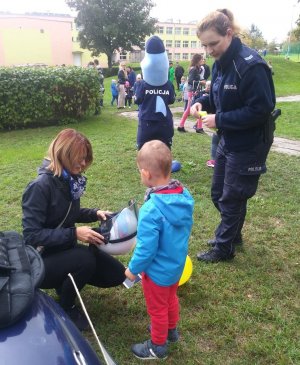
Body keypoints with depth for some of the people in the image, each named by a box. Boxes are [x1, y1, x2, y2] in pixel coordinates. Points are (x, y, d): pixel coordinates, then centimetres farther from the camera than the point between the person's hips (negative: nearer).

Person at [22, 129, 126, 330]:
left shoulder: (70, 180, -1)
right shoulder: (40, 186, -25)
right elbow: (31, 236, -27)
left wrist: (95, 213, -4)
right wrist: (74, 234, -31)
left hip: (65, 249, 7)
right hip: (42, 259, -7)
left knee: (116, 275, -2)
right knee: (84, 258, -35)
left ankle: (66, 281, 19)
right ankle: (66, 308, -5)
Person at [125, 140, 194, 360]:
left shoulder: (151, 210, -36)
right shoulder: (185, 196, -13)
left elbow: (146, 249, -28)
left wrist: (133, 269, -10)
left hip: (158, 271, -7)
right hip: (178, 264, 7)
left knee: (157, 309, 19)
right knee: (171, 298, 32)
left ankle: (158, 346, 42)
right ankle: (171, 330, 56)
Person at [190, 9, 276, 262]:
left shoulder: (251, 65, -22)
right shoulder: (221, 63, 5)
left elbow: (261, 109, -24)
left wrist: (219, 120, -23)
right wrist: (204, 103, -5)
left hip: (249, 145, -9)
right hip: (228, 140, 9)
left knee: (232, 198, 5)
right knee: (219, 194, 18)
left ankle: (223, 248, 25)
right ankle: (232, 236, 40)